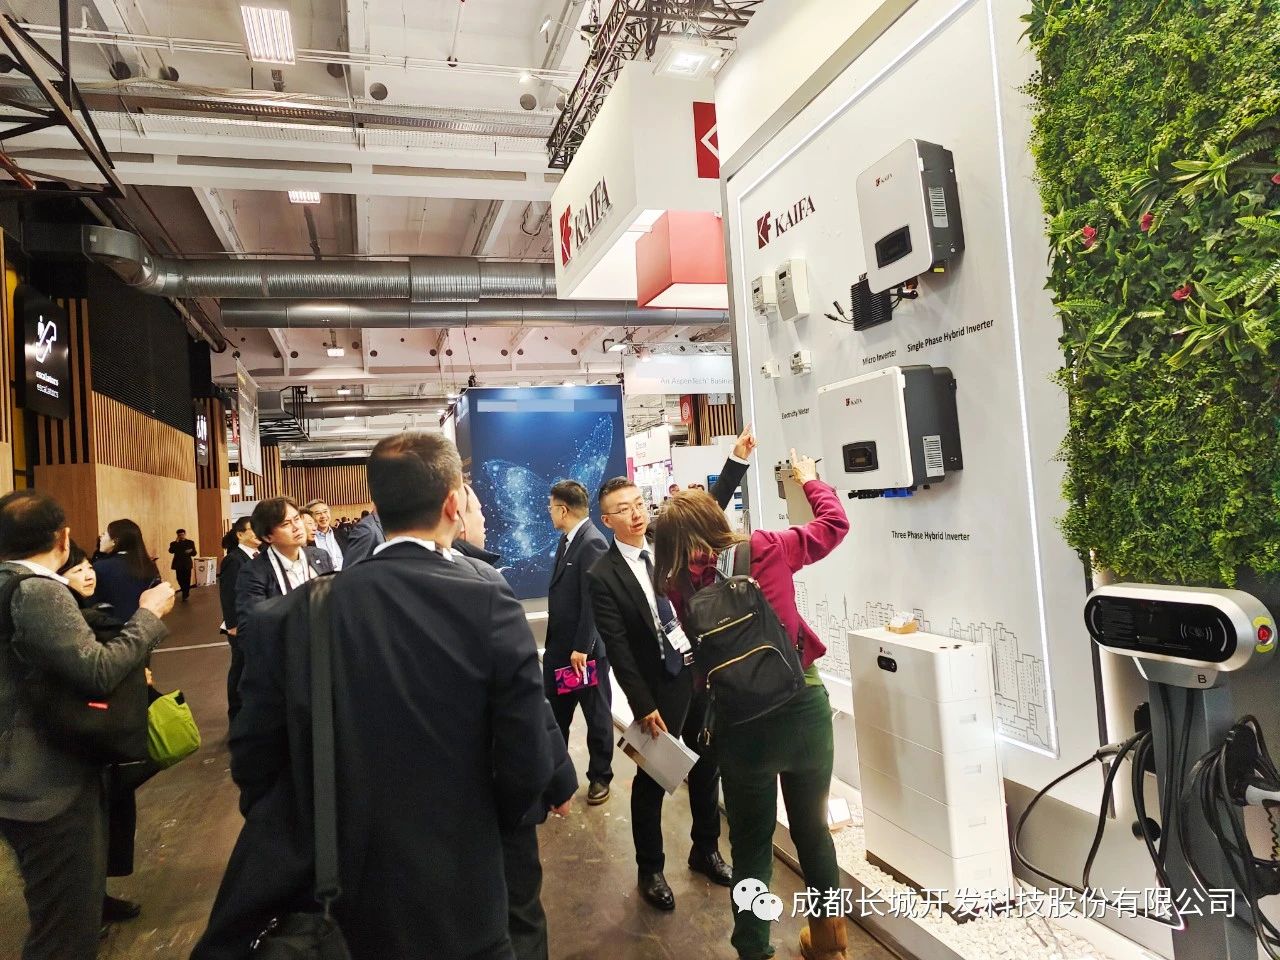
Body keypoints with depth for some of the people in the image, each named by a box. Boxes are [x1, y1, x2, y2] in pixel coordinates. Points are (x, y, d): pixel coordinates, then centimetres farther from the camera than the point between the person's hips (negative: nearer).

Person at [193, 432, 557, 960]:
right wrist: (481, 827, 5)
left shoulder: (295, 612, -12)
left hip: (321, 886, 3)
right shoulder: (489, 603, -20)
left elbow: (254, 755, -3)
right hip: (454, 895, -2)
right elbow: (527, 764, -16)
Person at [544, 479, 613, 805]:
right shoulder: (567, 540, 9)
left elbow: (593, 600, -22)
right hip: (559, 645, 8)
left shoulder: (592, 542, -19)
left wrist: (582, 647, -21)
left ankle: (600, 776, 27)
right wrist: (556, 642, 13)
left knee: (597, 714, 10)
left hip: (585, 648, -8)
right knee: (555, 713, 17)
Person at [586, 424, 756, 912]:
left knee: (706, 768, 19)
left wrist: (738, 457, -8)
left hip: (702, 671, 5)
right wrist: (644, 706, -14)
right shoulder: (603, 576, -12)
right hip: (660, 687, -5)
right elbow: (618, 650, -13)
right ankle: (650, 869, 30)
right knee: (651, 780, 10)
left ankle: (706, 850, 39)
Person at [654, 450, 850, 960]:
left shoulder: (681, 584, -4)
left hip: (740, 723, -1)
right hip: (803, 706, 1)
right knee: (812, 828, 22)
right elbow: (835, 523, 9)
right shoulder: (768, 548, -5)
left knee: (751, 844, 16)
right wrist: (808, 480, 24)